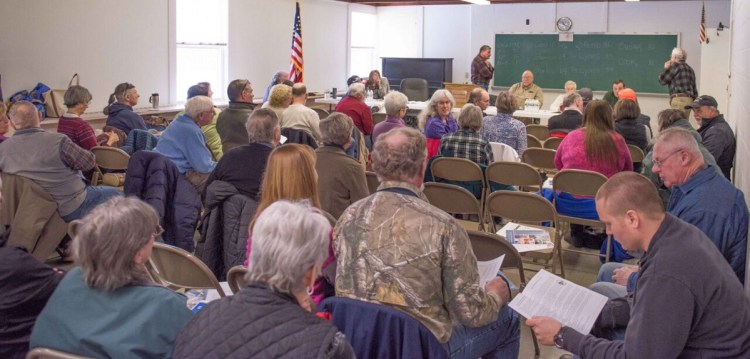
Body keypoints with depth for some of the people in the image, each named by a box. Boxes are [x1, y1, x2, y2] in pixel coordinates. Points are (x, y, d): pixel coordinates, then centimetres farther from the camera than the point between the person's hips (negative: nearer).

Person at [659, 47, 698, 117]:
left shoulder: (676, 66, -2)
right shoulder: (690, 69, 23)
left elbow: (662, 80, 1)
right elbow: (694, 90, 22)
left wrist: (666, 68, 14)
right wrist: (693, 101, 25)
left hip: (679, 99, -8)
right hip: (689, 99, 8)